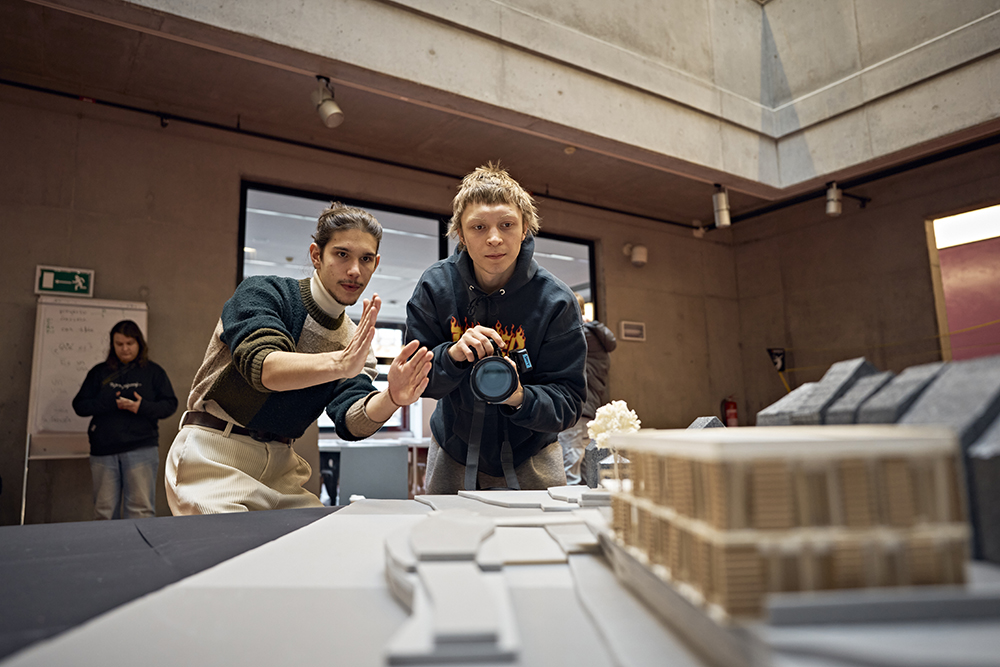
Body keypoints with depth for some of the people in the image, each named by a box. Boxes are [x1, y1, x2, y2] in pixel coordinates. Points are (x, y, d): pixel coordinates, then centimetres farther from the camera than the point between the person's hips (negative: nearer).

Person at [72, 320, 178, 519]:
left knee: (140, 510, -4)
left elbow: (170, 405, 2)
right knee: (104, 511, 8)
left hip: (141, 449, -2)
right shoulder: (99, 372, 12)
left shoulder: (153, 372, 7)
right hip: (103, 450, 3)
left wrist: (142, 407, -16)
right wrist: (109, 404, -11)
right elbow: (79, 405, 7)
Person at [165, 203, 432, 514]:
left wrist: (392, 397, -35)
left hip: (279, 466, 5)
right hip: (214, 456, -5)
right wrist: (338, 364, -46)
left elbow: (351, 422, -13)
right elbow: (261, 366, -29)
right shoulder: (262, 291, -10)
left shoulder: (354, 342, 3)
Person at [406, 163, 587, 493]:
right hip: (452, 456, 1)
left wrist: (520, 397, -39)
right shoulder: (435, 285, -14)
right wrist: (453, 354, -33)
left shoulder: (556, 300, -19)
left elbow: (568, 399, -18)